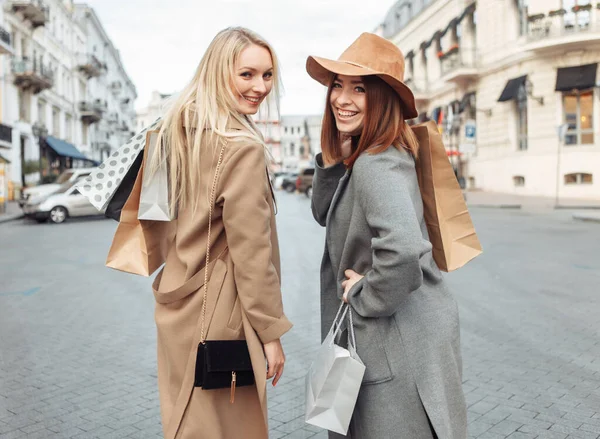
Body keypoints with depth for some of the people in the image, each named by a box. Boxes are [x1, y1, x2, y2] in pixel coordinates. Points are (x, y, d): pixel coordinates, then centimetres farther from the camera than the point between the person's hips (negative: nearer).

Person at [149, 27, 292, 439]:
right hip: (218, 314, -8)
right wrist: (271, 331, -12)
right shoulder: (242, 147, -20)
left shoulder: (179, 129, 6)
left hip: (177, 302, 8)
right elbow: (251, 250, -20)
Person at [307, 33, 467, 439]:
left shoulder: (376, 164, -24)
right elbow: (325, 213, 12)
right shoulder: (361, 156, 7)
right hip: (385, 336, 10)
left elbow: (403, 251, -38)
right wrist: (336, 157, -3)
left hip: (401, 340, -10)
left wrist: (365, 297, -20)